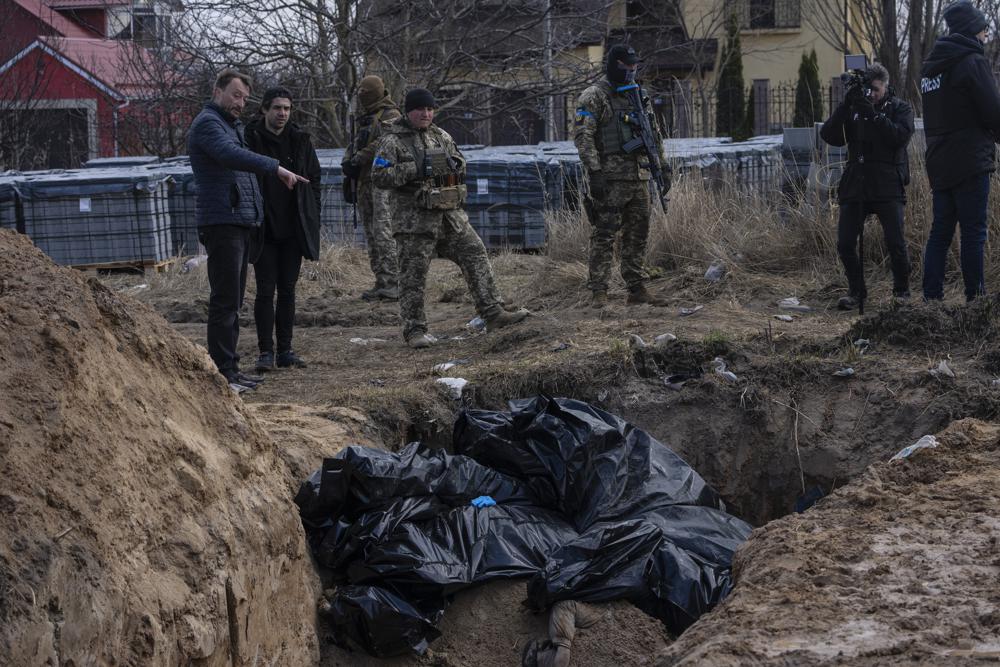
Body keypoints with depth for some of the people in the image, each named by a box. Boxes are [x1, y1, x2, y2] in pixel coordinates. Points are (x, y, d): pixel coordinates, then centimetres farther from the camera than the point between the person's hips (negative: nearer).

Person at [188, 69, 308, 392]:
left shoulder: (234, 126, 23)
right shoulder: (207, 123, -9)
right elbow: (231, 155, -28)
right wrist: (276, 168, -34)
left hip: (240, 222, 10)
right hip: (221, 223, -10)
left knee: (233, 301, 13)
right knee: (225, 301, -11)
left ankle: (230, 367, 19)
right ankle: (222, 372, -10)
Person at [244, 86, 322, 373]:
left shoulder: (300, 140, 6)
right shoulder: (250, 140, -6)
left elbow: (314, 179, 12)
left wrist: (311, 218, 4)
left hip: (293, 230, 4)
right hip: (264, 230, -3)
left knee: (287, 291, 8)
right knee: (265, 291, -2)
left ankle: (285, 350, 14)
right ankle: (266, 351, 3)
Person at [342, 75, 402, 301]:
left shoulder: (390, 115, -5)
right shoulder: (363, 118, 22)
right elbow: (354, 143, 21)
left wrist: (358, 160, -14)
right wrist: (347, 162, 1)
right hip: (364, 180, 9)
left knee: (384, 231, -16)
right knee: (371, 233, 7)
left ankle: (392, 283, -20)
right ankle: (381, 282, 10)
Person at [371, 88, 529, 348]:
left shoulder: (441, 136, 14)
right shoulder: (392, 140, -5)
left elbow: (461, 166, 22)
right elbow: (379, 176, -13)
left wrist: (454, 163, -2)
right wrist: (415, 169, -20)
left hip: (450, 215, 6)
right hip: (414, 218, -6)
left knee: (475, 254, 1)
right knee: (413, 275, -2)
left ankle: (493, 313, 4)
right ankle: (414, 330, 6)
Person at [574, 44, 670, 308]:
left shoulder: (639, 96, 17)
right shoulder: (594, 97, -5)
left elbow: (655, 135, 24)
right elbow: (582, 135, -14)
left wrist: (662, 166, 18)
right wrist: (594, 171, -22)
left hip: (639, 176, 7)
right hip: (610, 177, -7)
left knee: (638, 236, 8)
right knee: (604, 236, -7)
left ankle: (637, 289, 14)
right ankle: (598, 292, -5)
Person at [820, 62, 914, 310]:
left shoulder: (900, 108, 5)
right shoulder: (853, 108, 12)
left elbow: (901, 137, -14)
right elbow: (829, 136, -2)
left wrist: (873, 114, -18)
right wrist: (845, 106, -12)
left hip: (887, 186, -3)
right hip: (855, 185, 3)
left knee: (895, 243, -11)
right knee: (845, 245, -2)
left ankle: (901, 290, 9)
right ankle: (856, 292, 15)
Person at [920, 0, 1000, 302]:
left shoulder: (930, 66, 16)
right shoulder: (973, 62, -10)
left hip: (939, 164, 8)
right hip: (970, 161, -8)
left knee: (940, 231, 9)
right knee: (973, 232, -4)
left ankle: (931, 296, 7)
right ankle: (975, 298, -4)